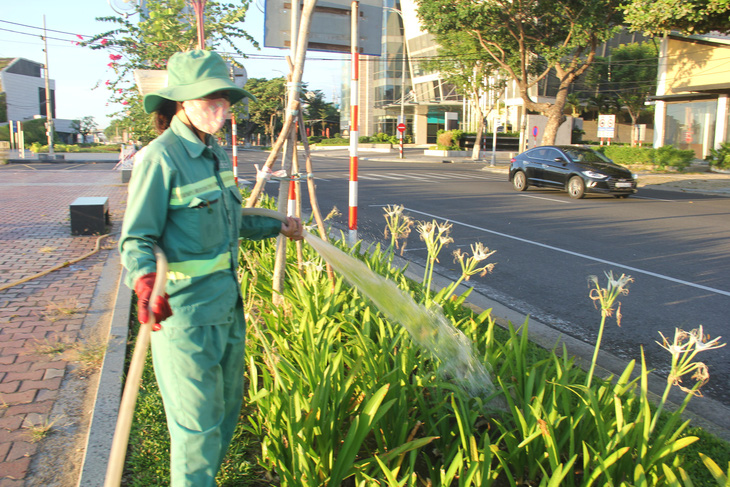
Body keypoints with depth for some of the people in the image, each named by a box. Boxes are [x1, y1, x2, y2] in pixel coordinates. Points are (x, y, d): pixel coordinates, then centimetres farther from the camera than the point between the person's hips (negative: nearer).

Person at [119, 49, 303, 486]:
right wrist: (145, 282, -35)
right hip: (186, 310, -9)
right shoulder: (161, 158, -16)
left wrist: (277, 227, 21)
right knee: (198, 421, 4)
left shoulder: (216, 154, 9)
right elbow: (137, 238, -17)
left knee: (228, 405, 23)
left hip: (227, 303, 9)